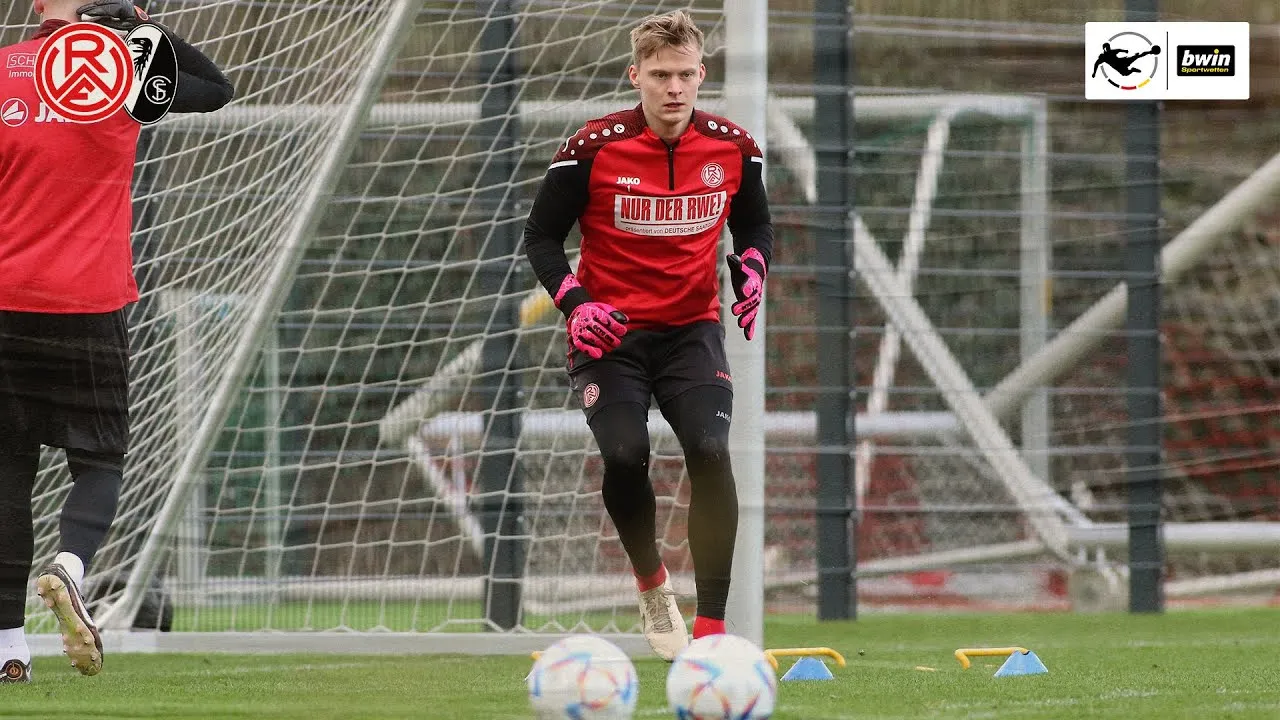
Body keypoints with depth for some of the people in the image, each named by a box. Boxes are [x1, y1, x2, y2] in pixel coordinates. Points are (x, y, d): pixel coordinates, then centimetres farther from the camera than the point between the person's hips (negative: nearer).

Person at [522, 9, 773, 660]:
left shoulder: (733, 149, -2)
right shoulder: (594, 149, -11)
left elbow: (754, 224, 17)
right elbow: (541, 235, -1)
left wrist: (751, 274, -4)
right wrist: (574, 303, -16)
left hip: (693, 330, 2)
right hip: (610, 331, -2)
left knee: (710, 452, -20)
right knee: (624, 456, -22)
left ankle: (710, 626, -15)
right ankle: (651, 583, 10)